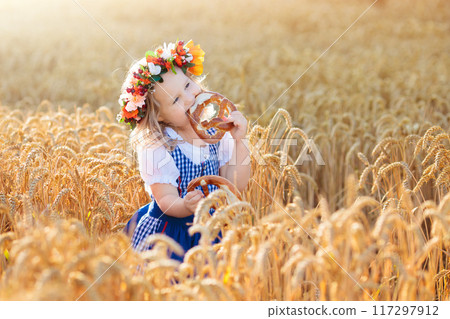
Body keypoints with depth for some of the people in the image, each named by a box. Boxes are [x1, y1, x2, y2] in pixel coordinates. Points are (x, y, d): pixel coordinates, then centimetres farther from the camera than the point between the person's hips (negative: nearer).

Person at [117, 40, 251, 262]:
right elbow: (166, 201, -21)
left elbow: (237, 184, -6)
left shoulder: (216, 131, -4)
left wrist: (239, 141, -16)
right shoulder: (156, 148, -20)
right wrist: (185, 206, -43)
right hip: (167, 233, -4)